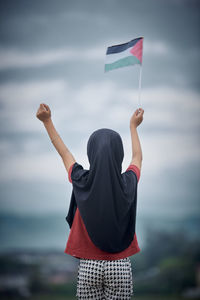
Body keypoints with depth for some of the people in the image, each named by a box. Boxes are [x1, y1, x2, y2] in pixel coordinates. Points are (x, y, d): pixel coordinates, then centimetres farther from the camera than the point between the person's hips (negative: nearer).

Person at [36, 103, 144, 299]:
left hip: (89, 266, 0)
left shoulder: (82, 182, -10)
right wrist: (133, 126, 31)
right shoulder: (128, 184, -8)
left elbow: (64, 153, 8)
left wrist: (47, 121, 20)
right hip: (120, 266, 0)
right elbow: (137, 157, 15)